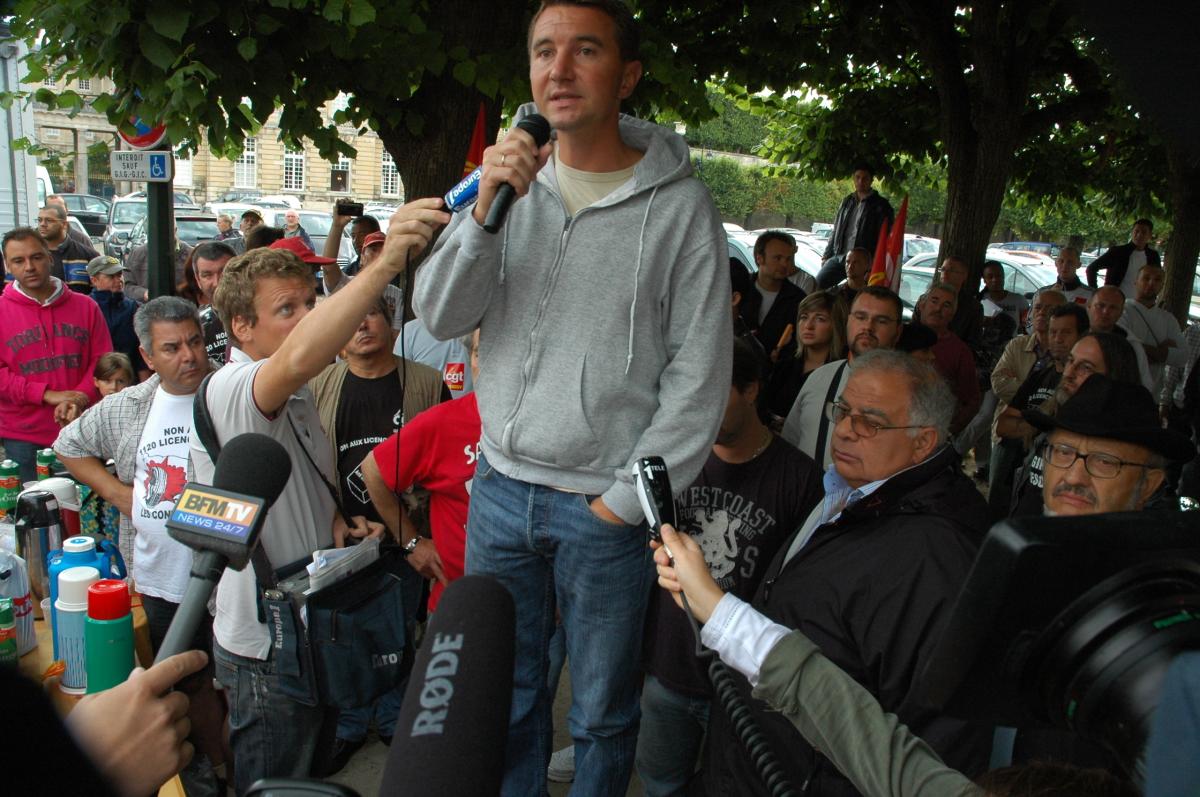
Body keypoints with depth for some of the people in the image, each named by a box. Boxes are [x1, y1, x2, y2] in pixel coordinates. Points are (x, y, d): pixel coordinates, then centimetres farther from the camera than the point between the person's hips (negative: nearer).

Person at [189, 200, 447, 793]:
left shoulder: (294, 396, 8)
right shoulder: (232, 389, -24)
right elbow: (298, 359, -49)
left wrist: (336, 522, 2)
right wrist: (386, 261, -55)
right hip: (265, 648, -9)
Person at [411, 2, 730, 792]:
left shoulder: (679, 206, -9)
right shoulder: (511, 181, 4)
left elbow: (699, 376, -9)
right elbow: (441, 317, -1)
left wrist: (627, 498, -9)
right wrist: (486, 211, -16)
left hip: (605, 507, -3)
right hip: (500, 488, 4)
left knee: (603, 710, 15)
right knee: (502, 694, 20)